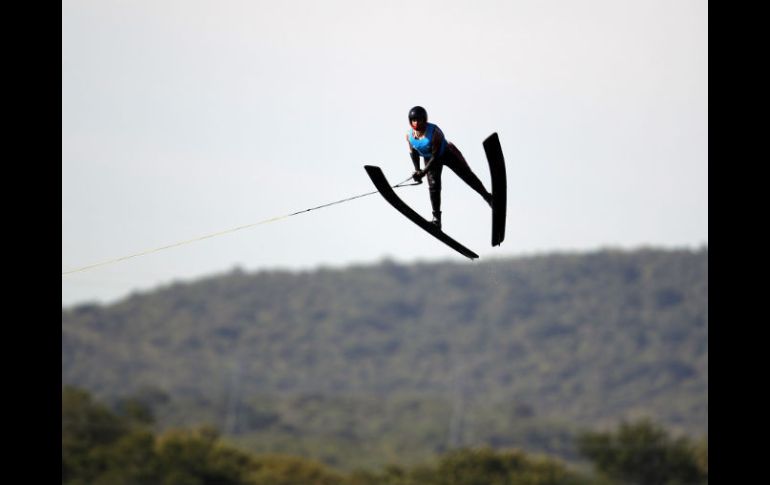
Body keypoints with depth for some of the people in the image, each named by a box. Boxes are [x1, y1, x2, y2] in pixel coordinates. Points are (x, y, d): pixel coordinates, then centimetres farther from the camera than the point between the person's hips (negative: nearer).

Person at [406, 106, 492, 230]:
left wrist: (424, 172, -36)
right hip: (429, 159, 4)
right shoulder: (409, 135, -20)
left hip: (447, 154, -4)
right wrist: (417, 170, -6)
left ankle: (487, 196, 27)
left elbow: (435, 156, -34)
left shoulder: (434, 132, -37)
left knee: (467, 175, 7)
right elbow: (413, 152, -1)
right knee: (433, 185, -10)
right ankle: (436, 218, -6)